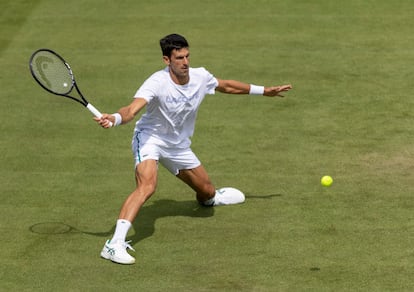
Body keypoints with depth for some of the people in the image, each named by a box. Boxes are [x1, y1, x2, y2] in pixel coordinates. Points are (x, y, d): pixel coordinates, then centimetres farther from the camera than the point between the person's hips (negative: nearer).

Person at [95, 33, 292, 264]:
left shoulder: (201, 77, -13)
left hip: (179, 145, 6)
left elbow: (227, 86, 9)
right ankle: (115, 244, -39)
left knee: (207, 192, 16)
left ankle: (211, 198, 59)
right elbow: (132, 110, -45)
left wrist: (264, 90, 18)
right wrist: (114, 119, -68)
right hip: (150, 138, -6)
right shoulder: (157, 83, -31)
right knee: (147, 185, -33)